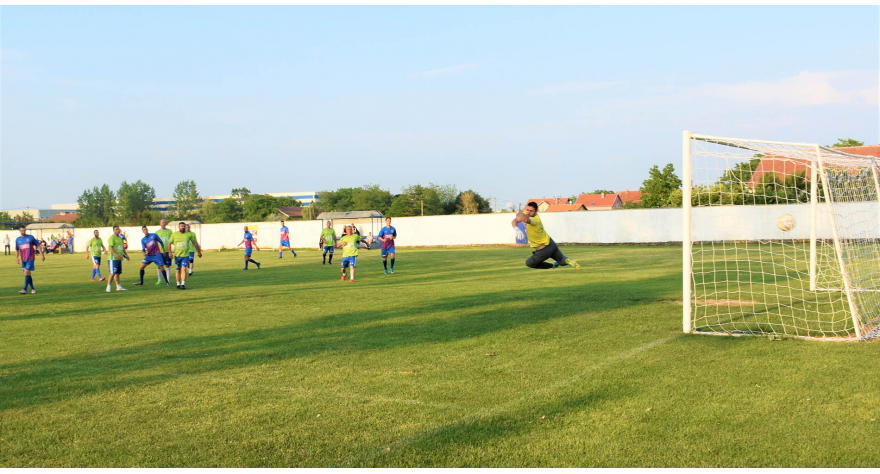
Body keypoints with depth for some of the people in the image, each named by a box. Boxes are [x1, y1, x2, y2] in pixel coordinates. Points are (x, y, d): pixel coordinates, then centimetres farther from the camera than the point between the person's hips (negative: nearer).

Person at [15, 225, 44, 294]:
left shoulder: (30, 237, -3)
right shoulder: (18, 240, 8)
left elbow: (38, 245, 2)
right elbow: (17, 250, 16)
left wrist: (42, 254, -1)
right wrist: (16, 258, 1)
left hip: (30, 258, -5)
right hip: (23, 260, 5)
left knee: (26, 272, -16)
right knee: (28, 274, 9)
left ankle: (25, 289, -20)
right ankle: (32, 288, 21)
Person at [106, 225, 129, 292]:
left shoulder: (120, 237, 18)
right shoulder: (112, 238, -10)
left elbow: (122, 247, 29)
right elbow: (111, 247, -19)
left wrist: (125, 254, 25)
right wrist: (115, 254, -31)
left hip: (119, 258, 9)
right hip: (113, 258, -9)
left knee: (118, 273, 12)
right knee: (113, 273, -13)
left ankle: (119, 287, 17)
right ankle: (108, 287, -10)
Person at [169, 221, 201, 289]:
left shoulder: (189, 234, -3)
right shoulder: (174, 234, 0)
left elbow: (195, 243, 8)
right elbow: (169, 243, 9)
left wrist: (199, 252, 13)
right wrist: (170, 253, -1)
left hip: (185, 255, -2)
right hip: (177, 256, 2)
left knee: (184, 269, -17)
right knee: (178, 270, 10)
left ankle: (183, 284, -18)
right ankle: (178, 284, 23)